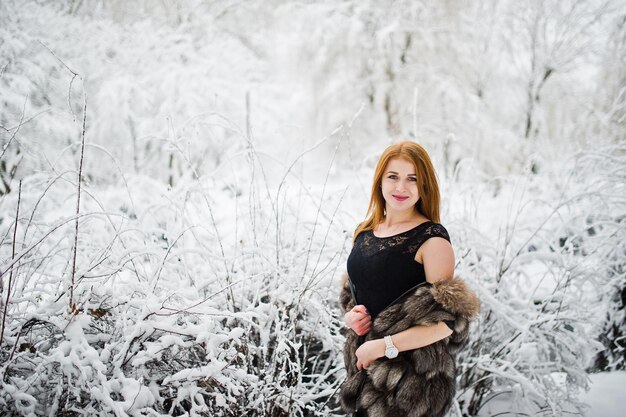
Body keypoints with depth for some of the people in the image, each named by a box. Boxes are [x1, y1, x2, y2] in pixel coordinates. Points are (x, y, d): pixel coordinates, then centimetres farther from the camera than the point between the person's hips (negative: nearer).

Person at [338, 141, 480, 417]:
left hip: (413, 373, -6)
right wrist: (351, 315, -3)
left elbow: (447, 322, -17)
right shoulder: (366, 232, 7)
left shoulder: (432, 240, -13)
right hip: (365, 366, 6)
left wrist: (384, 346, -19)